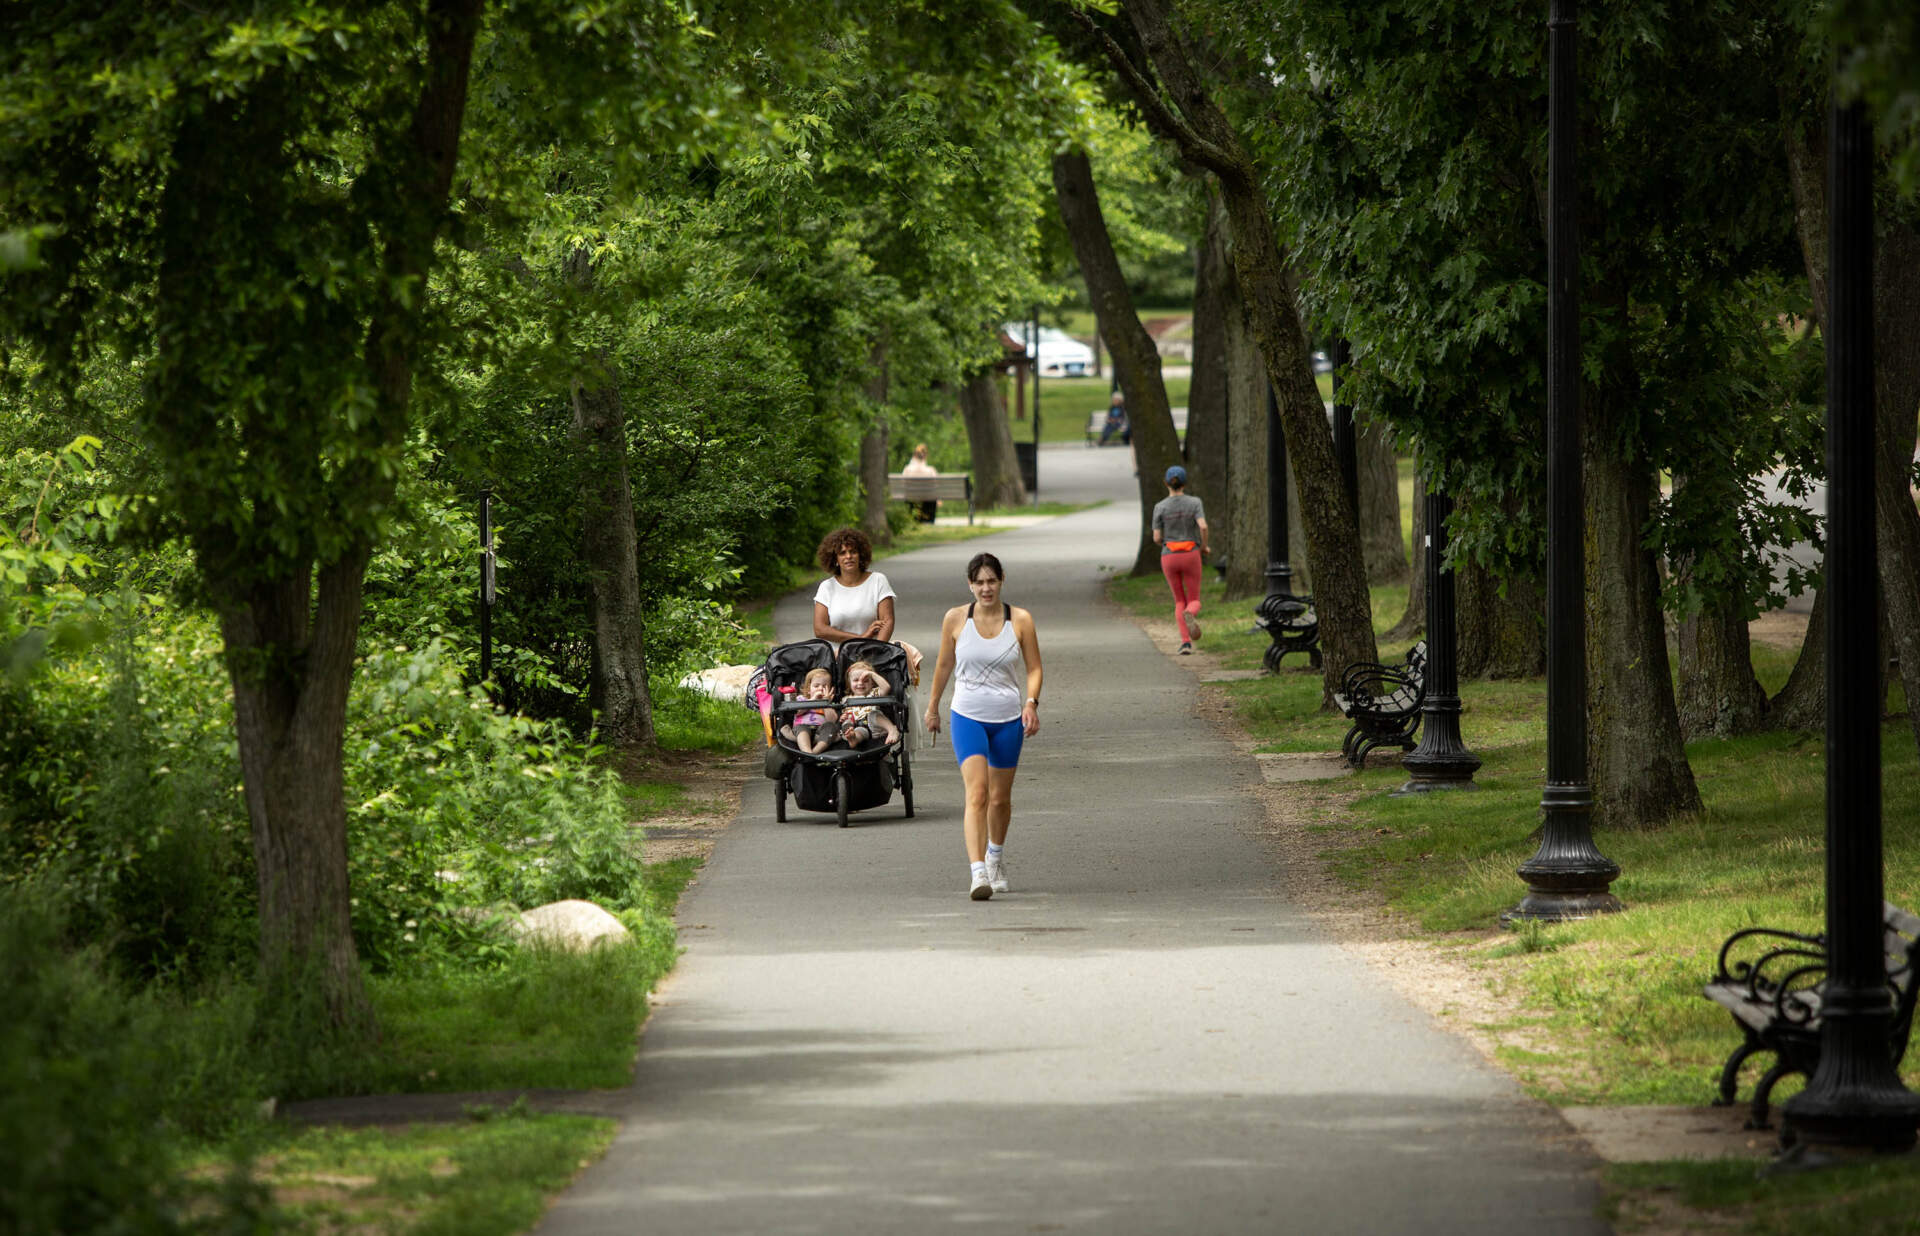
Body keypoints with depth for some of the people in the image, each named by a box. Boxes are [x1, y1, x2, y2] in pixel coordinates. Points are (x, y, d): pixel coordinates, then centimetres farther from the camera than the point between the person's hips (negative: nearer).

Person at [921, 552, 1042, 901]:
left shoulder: (1020, 621, -2)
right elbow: (944, 664, 12)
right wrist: (933, 706, 19)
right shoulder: (955, 619, -1)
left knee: (1000, 798, 14)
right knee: (977, 793, -18)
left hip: (1008, 719, 2)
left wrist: (1031, 703, -15)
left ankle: (995, 857, 42)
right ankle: (977, 873, -26)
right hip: (967, 716, -2)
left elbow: (1034, 668, 2)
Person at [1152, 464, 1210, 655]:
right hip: (1190, 555, -1)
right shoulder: (1194, 502, -3)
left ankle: (1185, 642, -1)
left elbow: (1157, 538, -3)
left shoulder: (1160, 507, -2)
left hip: (1169, 557, 1)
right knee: (1194, 602, 10)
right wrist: (1204, 546, 3)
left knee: (1180, 601, 17)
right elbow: (1203, 527, -16)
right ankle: (1190, 616, -30)